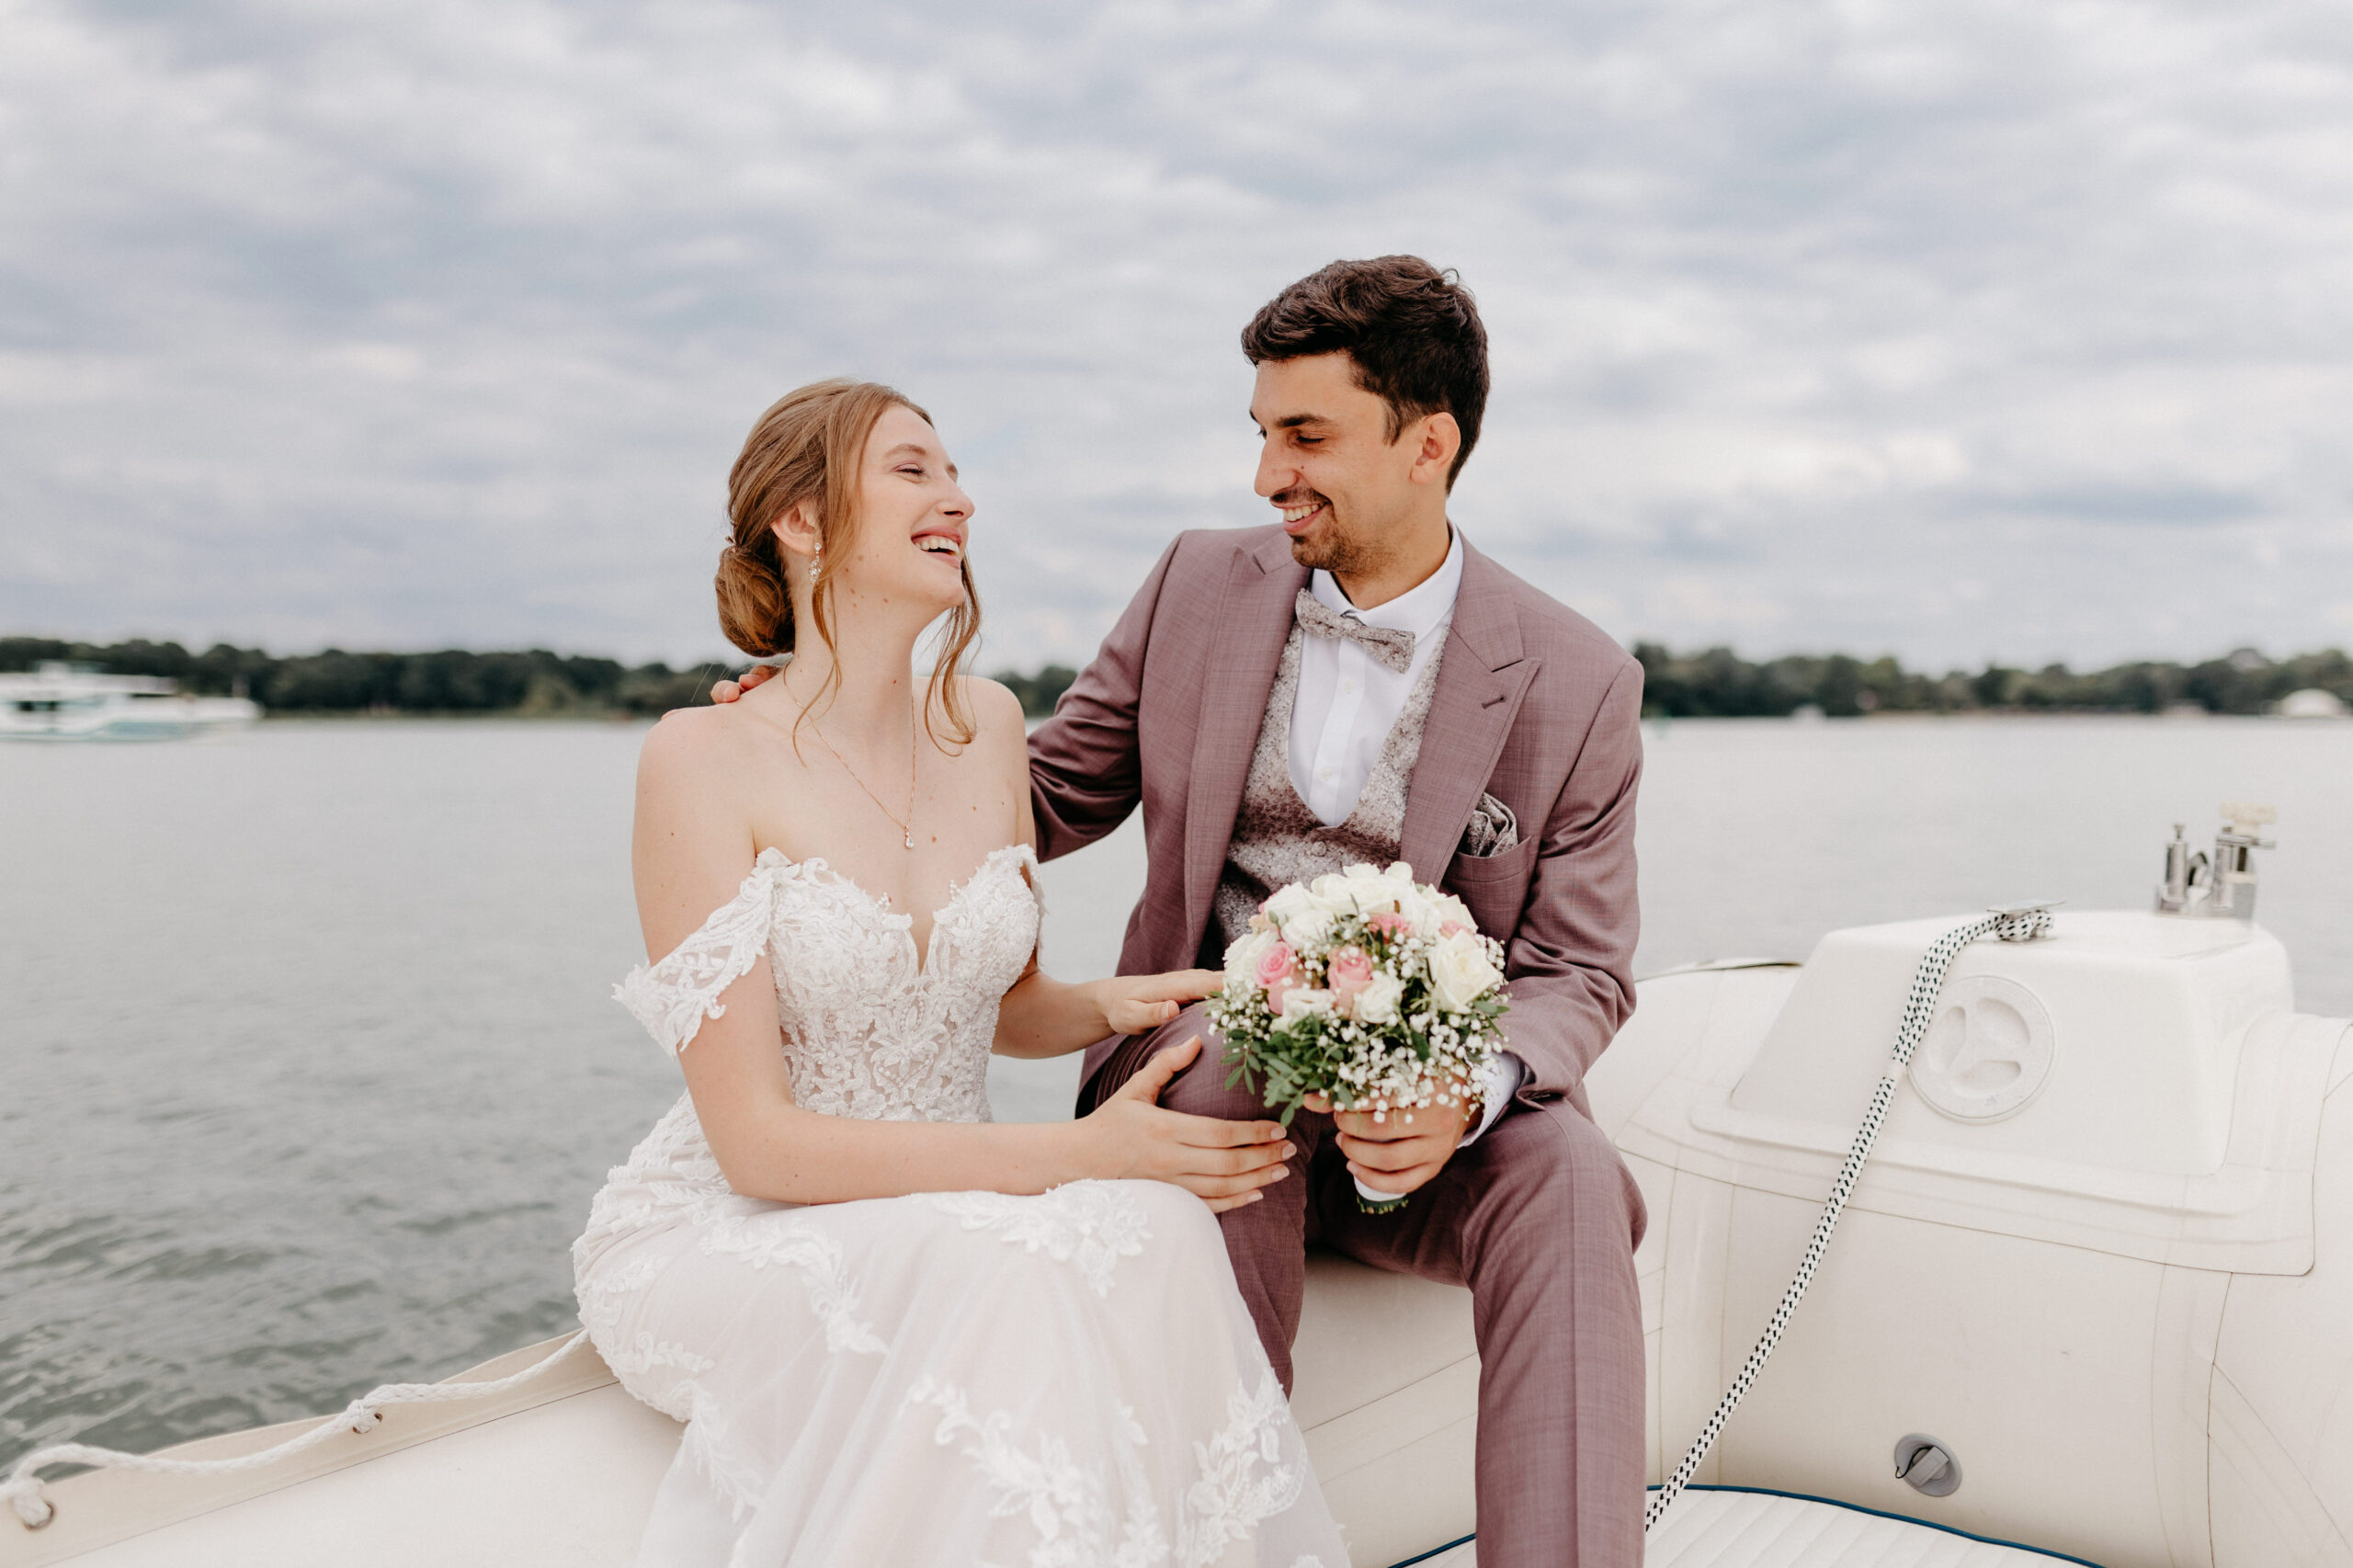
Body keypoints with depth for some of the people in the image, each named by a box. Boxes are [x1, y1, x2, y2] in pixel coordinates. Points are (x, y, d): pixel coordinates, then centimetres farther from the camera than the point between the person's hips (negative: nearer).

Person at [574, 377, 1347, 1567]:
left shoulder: (986, 728, 4)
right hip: (731, 1234, -4)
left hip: (945, 1210, 5)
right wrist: (1070, 1154, -24)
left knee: (1148, 1221, -27)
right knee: (1016, 1274, -32)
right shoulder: (702, 760, -13)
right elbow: (757, 1142, -17)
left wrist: (1112, 1005, -8)